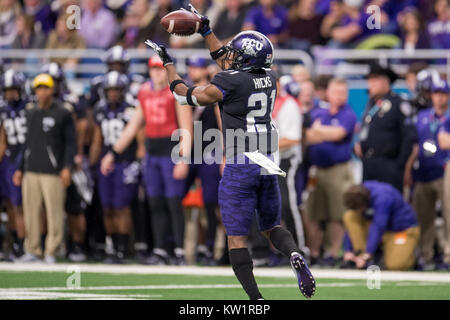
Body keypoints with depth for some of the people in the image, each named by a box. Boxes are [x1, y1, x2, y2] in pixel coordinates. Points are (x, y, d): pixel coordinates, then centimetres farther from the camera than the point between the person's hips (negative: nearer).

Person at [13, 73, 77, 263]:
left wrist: (67, 167, -10)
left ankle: (51, 253, -2)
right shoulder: (31, 112, 14)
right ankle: (32, 251, 12)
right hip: (31, 171, 5)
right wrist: (21, 168, 20)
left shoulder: (62, 114, -1)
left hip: (53, 171, -5)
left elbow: (71, 142, -1)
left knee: (54, 212, -7)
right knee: (31, 212, 5)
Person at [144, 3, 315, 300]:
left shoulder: (229, 83, -13)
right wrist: (205, 30, 33)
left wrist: (168, 63, 11)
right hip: (268, 164, 6)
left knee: (237, 237, 0)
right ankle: (295, 254, -14)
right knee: (272, 227, 19)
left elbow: (187, 96, 0)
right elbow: (226, 61, 26)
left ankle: (255, 298, -9)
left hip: (239, 167, -6)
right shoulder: (268, 78, 7)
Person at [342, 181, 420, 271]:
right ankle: (360, 253, -15)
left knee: (395, 266, -28)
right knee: (349, 216, -16)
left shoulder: (382, 199, -33)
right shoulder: (358, 195, -12)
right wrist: (349, 250, -11)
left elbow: (378, 228, -37)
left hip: (403, 230, -6)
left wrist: (367, 255, -40)